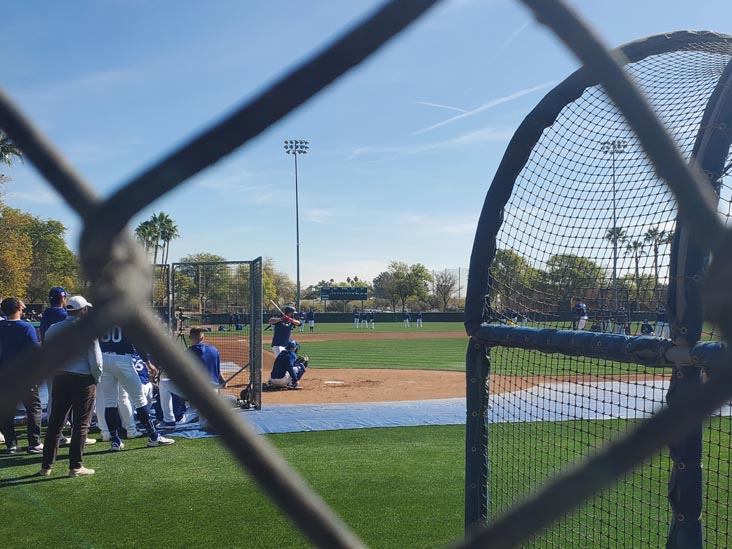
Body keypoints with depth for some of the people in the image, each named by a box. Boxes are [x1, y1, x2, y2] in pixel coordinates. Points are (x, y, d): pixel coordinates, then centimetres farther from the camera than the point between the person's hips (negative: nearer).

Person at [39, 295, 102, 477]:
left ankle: (46, 466, 16)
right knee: (81, 423, 3)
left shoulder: (53, 329, 4)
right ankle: (75, 466, 4)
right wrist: (97, 378, 4)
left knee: (55, 423, 12)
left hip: (60, 379, 5)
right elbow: (95, 359, -10)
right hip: (83, 380, -5)